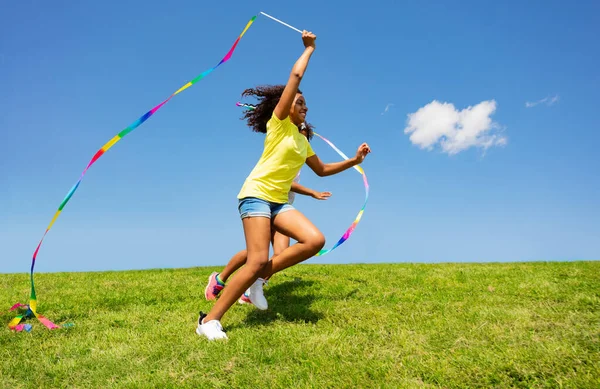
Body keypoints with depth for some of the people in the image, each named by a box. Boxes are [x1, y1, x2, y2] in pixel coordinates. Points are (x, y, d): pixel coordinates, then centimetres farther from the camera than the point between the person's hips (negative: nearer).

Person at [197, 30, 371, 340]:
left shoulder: (302, 140, 21)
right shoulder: (278, 123, 0)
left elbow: (322, 170, 30)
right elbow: (296, 75, -5)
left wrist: (354, 160, 24)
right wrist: (309, 48, 8)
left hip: (280, 202, 7)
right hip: (256, 195, -7)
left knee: (315, 240, -15)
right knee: (257, 261, -20)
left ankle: (261, 277, -2)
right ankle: (209, 321, -11)